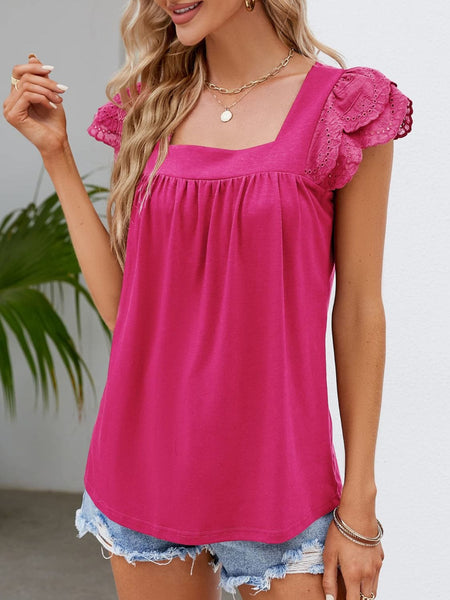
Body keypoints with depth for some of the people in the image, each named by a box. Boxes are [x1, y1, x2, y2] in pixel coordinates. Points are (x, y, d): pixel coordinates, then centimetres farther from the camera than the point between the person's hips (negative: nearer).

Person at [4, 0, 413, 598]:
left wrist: (358, 507, -5)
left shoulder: (347, 109, -6)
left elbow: (358, 314, -5)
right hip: (148, 453, 3)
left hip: (272, 457, -3)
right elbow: (120, 303, 1)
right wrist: (56, 152, 0)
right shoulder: (151, 104, 4)